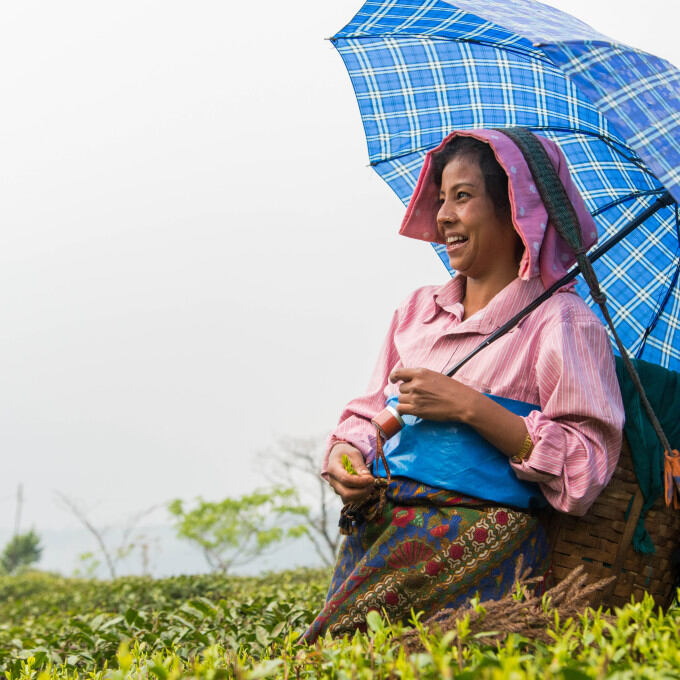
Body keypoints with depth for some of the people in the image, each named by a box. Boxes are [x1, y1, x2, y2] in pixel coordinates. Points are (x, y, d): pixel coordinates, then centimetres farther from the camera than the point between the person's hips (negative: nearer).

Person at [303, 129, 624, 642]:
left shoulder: (561, 321, -1)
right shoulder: (417, 309, 20)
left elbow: (587, 469, -10)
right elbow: (371, 412, 23)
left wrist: (470, 406, -14)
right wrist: (344, 454, -1)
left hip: (479, 541, -5)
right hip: (377, 532, 5)